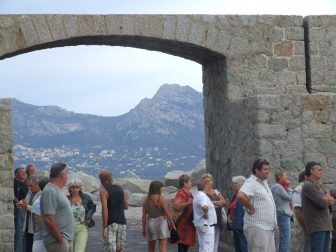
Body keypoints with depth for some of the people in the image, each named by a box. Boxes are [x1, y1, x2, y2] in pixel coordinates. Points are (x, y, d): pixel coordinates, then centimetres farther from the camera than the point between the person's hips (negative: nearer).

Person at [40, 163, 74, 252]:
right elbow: (49, 218, -23)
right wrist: (60, 239, -19)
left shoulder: (57, 190, 15)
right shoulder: (50, 191, -16)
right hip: (57, 241, -10)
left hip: (67, 239, 10)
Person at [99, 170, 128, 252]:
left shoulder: (103, 190, -7)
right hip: (122, 222, 5)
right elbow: (126, 206, 15)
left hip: (110, 224, -5)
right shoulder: (120, 189, 10)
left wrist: (104, 227, -18)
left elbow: (104, 208, -17)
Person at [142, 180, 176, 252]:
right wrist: (172, 224, 0)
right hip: (161, 222, -5)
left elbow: (144, 216, 6)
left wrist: (144, 228, 13)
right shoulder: (161, 199, -8)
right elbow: (167, 213, -9)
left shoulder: (146, 200, 6)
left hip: (150, 223, 5)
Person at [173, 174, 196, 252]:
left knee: (186, 244, 13)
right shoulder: (181, 193, -15)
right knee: (182, 246, -9)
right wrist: (188, 203, -36)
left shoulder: (188, 193, 18)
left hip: (188, 223, 10)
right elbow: (176, 206, -31)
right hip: (183, 223, -10)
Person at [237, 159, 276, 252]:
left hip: (269, 227, 10)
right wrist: (250, 208, -19)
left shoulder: (264, 183, 17)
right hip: (257, 227, -10)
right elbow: (240, 196, -32)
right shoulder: (251, 183, -13)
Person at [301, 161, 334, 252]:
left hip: (325, 225, 9)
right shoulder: (308, 185, -12)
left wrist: (325, 199, -8)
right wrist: (327, 199, 3)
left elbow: (331, 201, 14)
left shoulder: (318, 185, 18)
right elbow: (322, 203, -19)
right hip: (317, 226, -9)